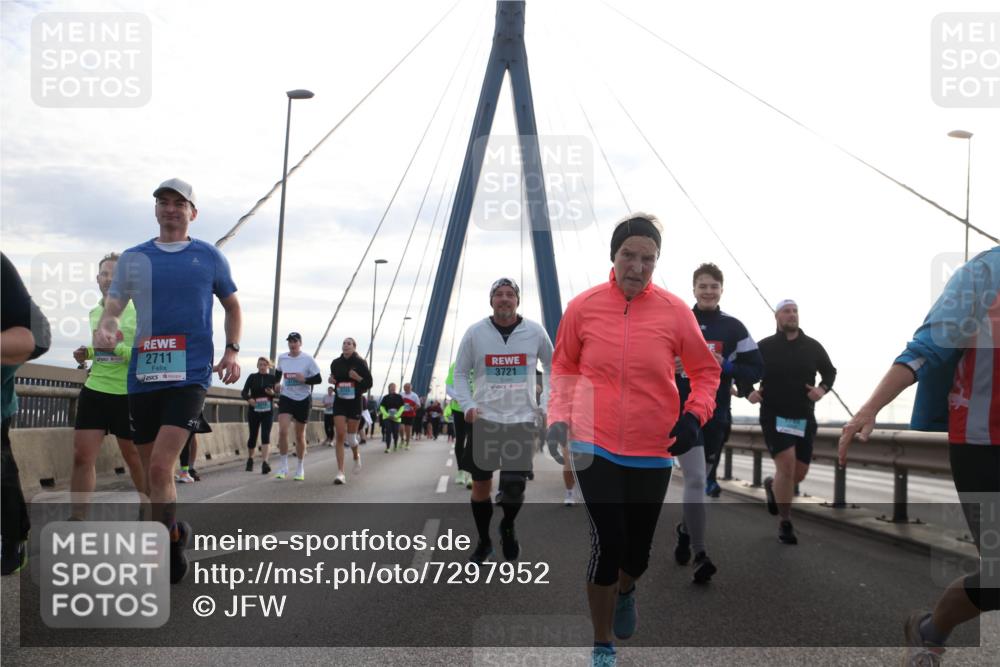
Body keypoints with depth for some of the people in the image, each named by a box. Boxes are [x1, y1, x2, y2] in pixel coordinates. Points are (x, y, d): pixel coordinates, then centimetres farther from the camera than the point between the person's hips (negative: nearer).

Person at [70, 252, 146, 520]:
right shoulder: (93, 313, 11)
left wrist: (118, 348, -25)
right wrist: (87, 353, 4)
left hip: (128, 395, -5)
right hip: (94, 391, 5)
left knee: (135, 458, 7)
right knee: (81, 456, -5)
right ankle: (77, 519, 1)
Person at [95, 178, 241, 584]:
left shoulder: (209, 257, 6)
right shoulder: (133, 258, 10)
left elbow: (232, 306, 17)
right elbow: (112, 309, 8)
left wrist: (232, 350, 3)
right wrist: (104, 330, -15)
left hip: (190, 375, -3)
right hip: (142, 377, 4)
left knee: (160, 467, -16)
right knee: (154, 470, 11)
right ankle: (174, 536, 30)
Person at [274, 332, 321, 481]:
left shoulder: (308, 360, -8)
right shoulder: (282, 358, 2)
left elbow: (318, 379, -7)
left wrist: (304, 379, -22)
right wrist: (277, 383, 3)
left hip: (303, 399, -2)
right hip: (286, 397, 2)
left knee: (300, 435, 7)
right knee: (282, 431, -17)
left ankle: (300, 469, 23)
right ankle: (283, 466, -3)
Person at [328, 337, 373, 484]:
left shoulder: (360, 363, -4)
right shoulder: (335, 363, 5)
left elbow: (369, 383, -2)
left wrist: (358, 378, -19)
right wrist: (332, 381, -2)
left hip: (355, 402, -2)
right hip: (339, 402, 2)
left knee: (351, 436, 5)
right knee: (340, 436, -9)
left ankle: (356, 457, 41)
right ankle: (340, 472, -10)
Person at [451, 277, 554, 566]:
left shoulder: (535, 332, -1)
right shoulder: (475, 332, -1)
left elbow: (553, 369, 12)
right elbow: (461, 372, 6)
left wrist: (546, 405, 3)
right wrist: (467, 405, -9)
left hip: (522, 420, -1)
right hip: (484, 420, 1)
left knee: (514, 486, -9)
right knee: (480, 486, 7)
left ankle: (508, 528, 23)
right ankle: (484, 541, 29)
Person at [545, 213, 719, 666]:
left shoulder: (674, 311, -5)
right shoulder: (583, 306, -4)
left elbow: (706, 370, 7)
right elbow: (564, 366, 10)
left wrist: (695, 415, -10)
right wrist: (559, 416, -4)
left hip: (654, 452, 1)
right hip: (595, 447, -1)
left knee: (638, 547, 13)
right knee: (607, 542, -7)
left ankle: (624, 591, 51)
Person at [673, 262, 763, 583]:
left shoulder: (734, 328, 5)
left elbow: (756, 368, 3)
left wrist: (725, 366, -13)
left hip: (716, 415, 2)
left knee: (702, 479, 15)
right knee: (696, 479, -12)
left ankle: (685, 529, 41)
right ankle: (700, 555, -8)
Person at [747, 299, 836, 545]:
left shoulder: (812, 346, 4)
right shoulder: (764, 347, -2)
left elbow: (830, 371, 17)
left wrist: (823, 388, -3)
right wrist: (748, 392, -10)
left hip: (804, 418, 4)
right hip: (774, 416, -3)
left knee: (799, 473, 5)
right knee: (786, 465, -19)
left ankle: (772, 486, 41)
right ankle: (785, 523, -5)